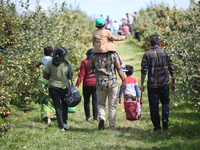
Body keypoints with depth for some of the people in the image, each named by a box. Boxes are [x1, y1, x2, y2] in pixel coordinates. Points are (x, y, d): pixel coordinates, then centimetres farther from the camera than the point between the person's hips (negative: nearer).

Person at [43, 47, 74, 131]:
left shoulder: (51, 64, -3)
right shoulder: (67, 64, -5)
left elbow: (45, 76, -1)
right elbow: (71, 76, 3)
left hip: (53, 87, 0)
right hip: (64, 87, 0)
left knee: (57, 106, 3)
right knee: (64, 105, 18)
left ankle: (61, 125, -5)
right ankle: (64, 122, 12)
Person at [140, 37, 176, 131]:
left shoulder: (147, 55, -3)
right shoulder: (165, 53, 3)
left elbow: (143, 71, -8)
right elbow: (172, 69, 3)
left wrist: (142, 84, -1)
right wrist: (173, 83, 11)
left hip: (152, 84, -1)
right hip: (164, 83, 2)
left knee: (154, 105, 6)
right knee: (165, 102, 17)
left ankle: (157, 126, 7)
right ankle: (165, 118, -5)